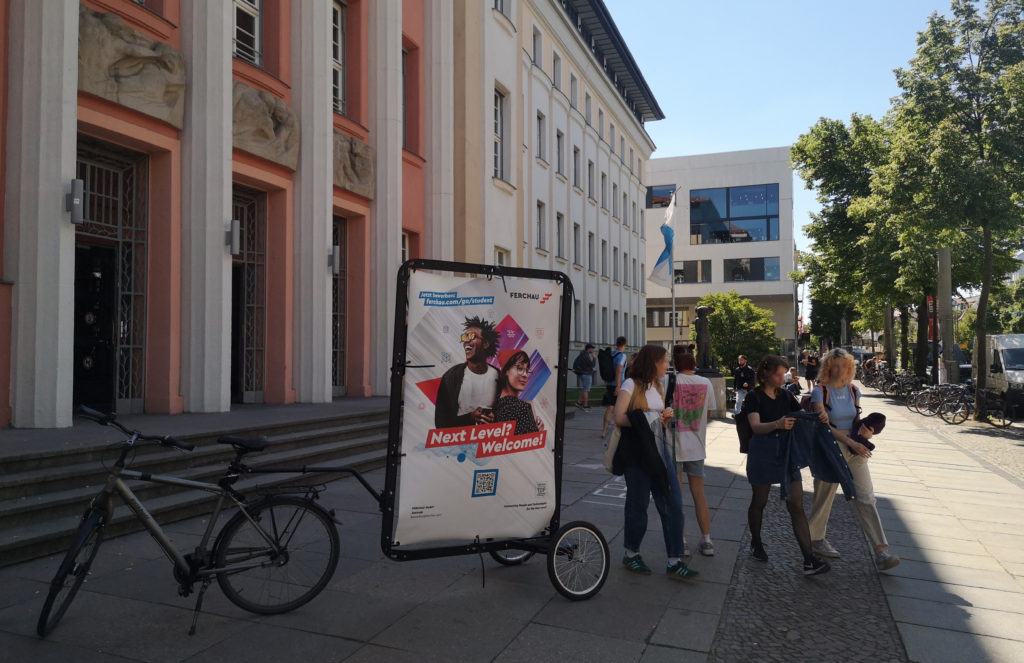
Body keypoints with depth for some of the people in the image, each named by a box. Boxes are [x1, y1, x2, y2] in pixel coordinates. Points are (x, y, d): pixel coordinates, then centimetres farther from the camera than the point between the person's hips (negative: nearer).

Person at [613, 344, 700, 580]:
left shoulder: (659, 387, 15)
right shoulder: (631, 385, -9)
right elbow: (619, 418, -16)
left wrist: (666, 416, 3)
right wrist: (645, 419, -17)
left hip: (659, 450, 7)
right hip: (637, 452, -7)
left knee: (673, 505, 1)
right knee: (638, 505, 3)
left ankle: (675, 562, 7)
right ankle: (631, 554, 22)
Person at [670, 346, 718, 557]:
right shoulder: (706, 383, -2)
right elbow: (709, 411, 6)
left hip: (673, 444, -3)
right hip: (696, 445, 3)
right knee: (698, 494, 14)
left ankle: (681, 541, 11)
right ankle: (706, 541, 16)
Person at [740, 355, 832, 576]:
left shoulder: (786, 396, 7)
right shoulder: (754, 397, -8)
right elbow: (755, 426, -22)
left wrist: (819, 418, -19)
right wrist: (777, 424, -42)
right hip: (762, 454, -4)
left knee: (796, 505, -3)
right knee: (759, 501, 11)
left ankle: (809, 560, -5)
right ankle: (756, 543, 33)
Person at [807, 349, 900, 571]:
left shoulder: (853, 390, 6)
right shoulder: (820, 391, -10)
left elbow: (856, 420, 16)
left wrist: (865, 430, -6)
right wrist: (851, 442, -24)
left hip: (854, 450, 5)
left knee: (866, 498, -3)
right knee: (824, 497, 7)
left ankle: (881, 553, -4)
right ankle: (816, 539, 27)